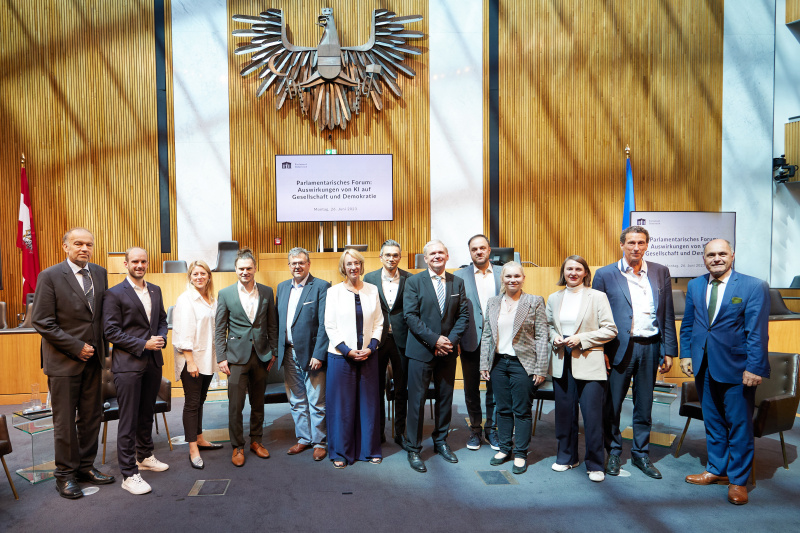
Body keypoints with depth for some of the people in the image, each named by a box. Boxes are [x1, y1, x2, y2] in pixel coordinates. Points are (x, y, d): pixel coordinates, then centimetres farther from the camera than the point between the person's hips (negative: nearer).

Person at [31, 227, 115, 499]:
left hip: (93, 358, 5)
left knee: (91, 417, 12)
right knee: (64, 421, 6)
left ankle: (85, 467, 27)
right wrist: (76, 347, -13)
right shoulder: (50, 276, -10)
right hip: (63, 361, -5)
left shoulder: (100, 273, 6)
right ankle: (65, 475, 21)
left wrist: (103, 347, 4)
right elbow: (42, 322, -12)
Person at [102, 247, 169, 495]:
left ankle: (144, 456, 37)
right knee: (128, 420, 0)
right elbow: (111, 331, -12)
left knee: (147, 414, 19)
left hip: (153, 362, 6)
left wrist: (161, 338, -2)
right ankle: (129, 474, 9)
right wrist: (143, 344, -16)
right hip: (128, 364, -6)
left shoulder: (155, 290, 10)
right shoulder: (114, 294, -8)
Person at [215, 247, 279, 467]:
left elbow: (272, 325, 7)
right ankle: (237, 447, 17)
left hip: (261, 356, 2)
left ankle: (256, 441, 28)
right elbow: (219, 329, 0)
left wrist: (274, 352, 5)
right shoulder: (225, 294, -1)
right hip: (237, 356, -2)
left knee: (258, 403, 13)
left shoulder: (267, 292, 3)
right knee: (235, 405, 2)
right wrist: (221, 357, -5)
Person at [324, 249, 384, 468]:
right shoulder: (334, 292, 0)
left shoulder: (372, 290, 7)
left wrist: (371, 347, -7)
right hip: (341, 355, -2)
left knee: (368, 403, 8)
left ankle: (369, 449, 23)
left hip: (368, 355, 2)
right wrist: (347, 350, -11)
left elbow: (378, 323, 7)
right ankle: (341, 452, 18)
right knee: (341, 405, 4)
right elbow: (330, 326, -3)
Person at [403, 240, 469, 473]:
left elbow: (463, 315, 5)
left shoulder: (457, 282, 7)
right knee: (417, 400, 1)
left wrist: (452, 340, -10)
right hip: (421, 351, -3)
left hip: (447, 351, 4)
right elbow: (410, 316, -10)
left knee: (446, 398, 14)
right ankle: (414, 449, 14)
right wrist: (434, 339, -16)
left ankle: (441, 441, 32)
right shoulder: (414, 281, -3)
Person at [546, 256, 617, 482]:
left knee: (592, 415, -3)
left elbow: (610, 330, -5)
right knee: (564, 412, 12)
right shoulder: (554, 298, 11)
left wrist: (581, 339, -14)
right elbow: (548, 325, 20)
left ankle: (595, 465, 12)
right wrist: (554, 338, -2)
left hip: (589, 363, -4)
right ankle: (566, 457, 28)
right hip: (562, 362, 4)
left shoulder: (597, 297, -2)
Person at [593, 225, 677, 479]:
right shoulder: (605, 274, -2)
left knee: (644, 405, 14)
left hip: (650, 347, 2)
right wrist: (600, 352, -7)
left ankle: (641, 454, 29)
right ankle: (613, 453, 26)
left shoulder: (661, 272, 6)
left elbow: (668, 314, 7)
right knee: (612, 405, 8)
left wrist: (669, 351, 2)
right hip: (619, 348, -2)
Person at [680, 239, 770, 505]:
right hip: (704, 367, 5)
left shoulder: (754, 287, -8)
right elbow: (687, 325, 12)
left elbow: (757, 331, -12)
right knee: (712, 423, 16)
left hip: (736, 368, -4)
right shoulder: (694, 286, 6)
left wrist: (754, 367, -16)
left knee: (740, 425, 6)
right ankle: (717, 470, 32)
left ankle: (737, 480, 21)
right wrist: (686, 354, 5)